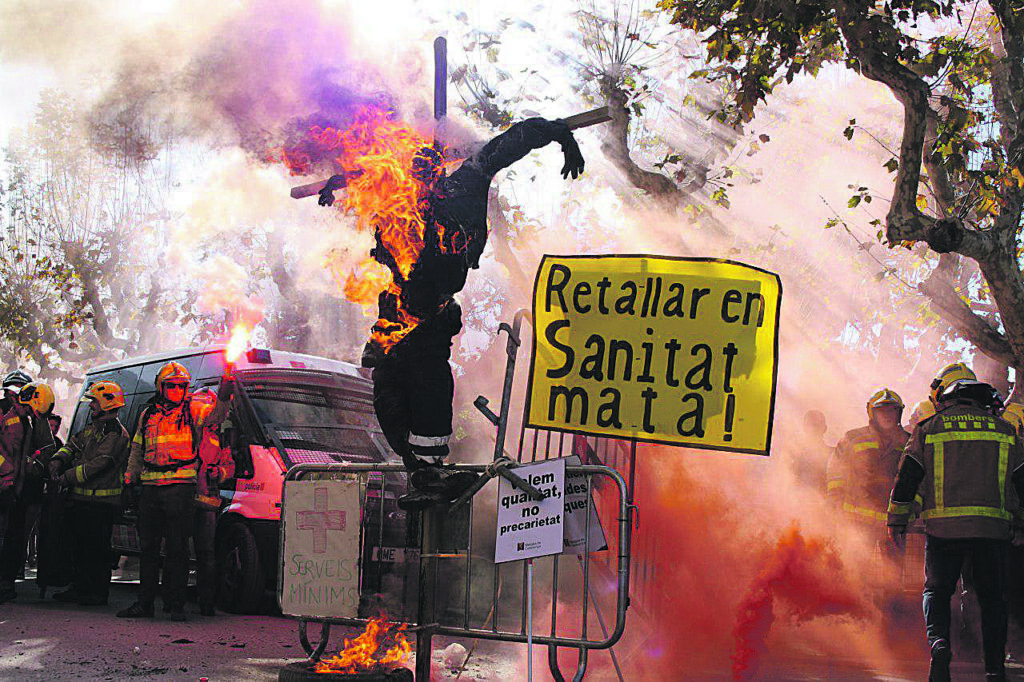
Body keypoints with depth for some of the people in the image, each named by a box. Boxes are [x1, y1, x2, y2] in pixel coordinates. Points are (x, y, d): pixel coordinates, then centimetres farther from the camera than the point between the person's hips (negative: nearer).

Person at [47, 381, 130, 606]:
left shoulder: (116, 433, -13)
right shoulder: (92, 428, 19)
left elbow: (98, 464, -20)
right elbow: (72, 445, 18)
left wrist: (67, 478, -16)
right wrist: (57, 462, -3)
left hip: (101, 502, -9)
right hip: (82, 499, 9)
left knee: (97, 548, -5)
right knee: (81, 546, 14)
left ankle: (98, 593, 1)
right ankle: (80, 589, 22)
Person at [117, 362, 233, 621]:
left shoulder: (193, 409, 4)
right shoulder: (148, 415, 17)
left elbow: (214, 417, -15)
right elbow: (137, 450, 25)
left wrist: (223, 398, -33)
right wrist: (130, 479, 18)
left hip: (180, 487, -4)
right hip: (150, 488, 4)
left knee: (177, 548, -3)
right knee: (148, 547, 9)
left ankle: (176, 604, 2)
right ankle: (144, 603, 17)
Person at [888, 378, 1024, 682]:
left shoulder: (929, 428, 9)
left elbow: (906, 477, 5)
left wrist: (897, 520, 12)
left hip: (943, 526, -1)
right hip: (993, 527, 1)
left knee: (936, 591, 12)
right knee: (991, 597, 13)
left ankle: (938, 641, -14)